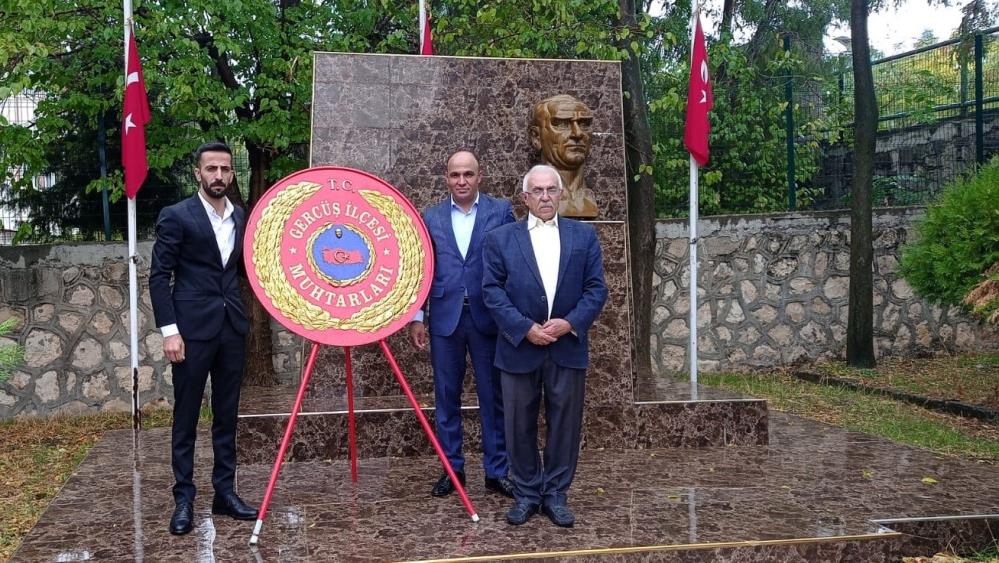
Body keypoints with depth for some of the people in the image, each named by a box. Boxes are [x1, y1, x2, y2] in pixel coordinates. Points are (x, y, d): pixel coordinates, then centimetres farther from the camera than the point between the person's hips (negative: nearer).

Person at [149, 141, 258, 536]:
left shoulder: (241, 217, 11)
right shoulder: (176, 217, -5)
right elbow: (159, 277, -7)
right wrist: (169, 330, -13)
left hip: (231, 328, 5)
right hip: (192, 329, -5)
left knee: (226, 414, 10)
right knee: (186, 416, 2)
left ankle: (224, 492, 19)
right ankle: (184, 498, 10)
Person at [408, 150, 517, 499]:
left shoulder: (501, 212, 2)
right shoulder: (431, 218, 8)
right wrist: (416, 317, 4)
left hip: (488, 318, -2)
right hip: (445, 318, 2)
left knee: (494, 398, 5)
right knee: (446, 398, 8)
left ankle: (497, 471, 15)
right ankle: (452, 469, 19)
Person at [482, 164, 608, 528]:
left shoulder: (584, 236, 7)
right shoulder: (500, 239, 3)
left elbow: (596, 288, 3)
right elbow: (492, 291, -3)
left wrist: (570, 323, -12)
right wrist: (525, 328, -13)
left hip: (568, 347, 1)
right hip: (519, 347, -1)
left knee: (564, 423, 6)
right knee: (520, 425, 6)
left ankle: (556, 494, 17)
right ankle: (526, 494, 18)